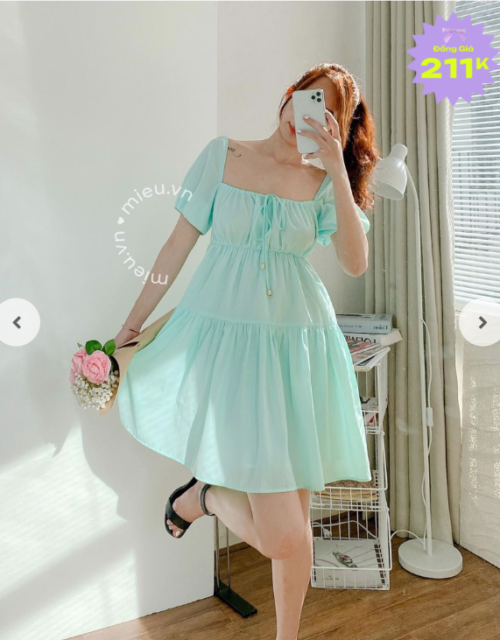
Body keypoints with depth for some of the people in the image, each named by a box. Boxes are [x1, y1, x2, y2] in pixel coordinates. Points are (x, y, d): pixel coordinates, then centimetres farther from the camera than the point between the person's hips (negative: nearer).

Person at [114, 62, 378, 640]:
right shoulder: (224, 155, 4)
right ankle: (203, 494, 21)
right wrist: (131, 325, 6)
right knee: (279, 537, -10)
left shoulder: (326, 181, 7)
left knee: (292, 511, 10)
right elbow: (180, 243, 5)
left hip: (297, 343, 3)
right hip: (225, 335, -2)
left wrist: (337, 170, -12)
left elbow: (355, 263, -8)